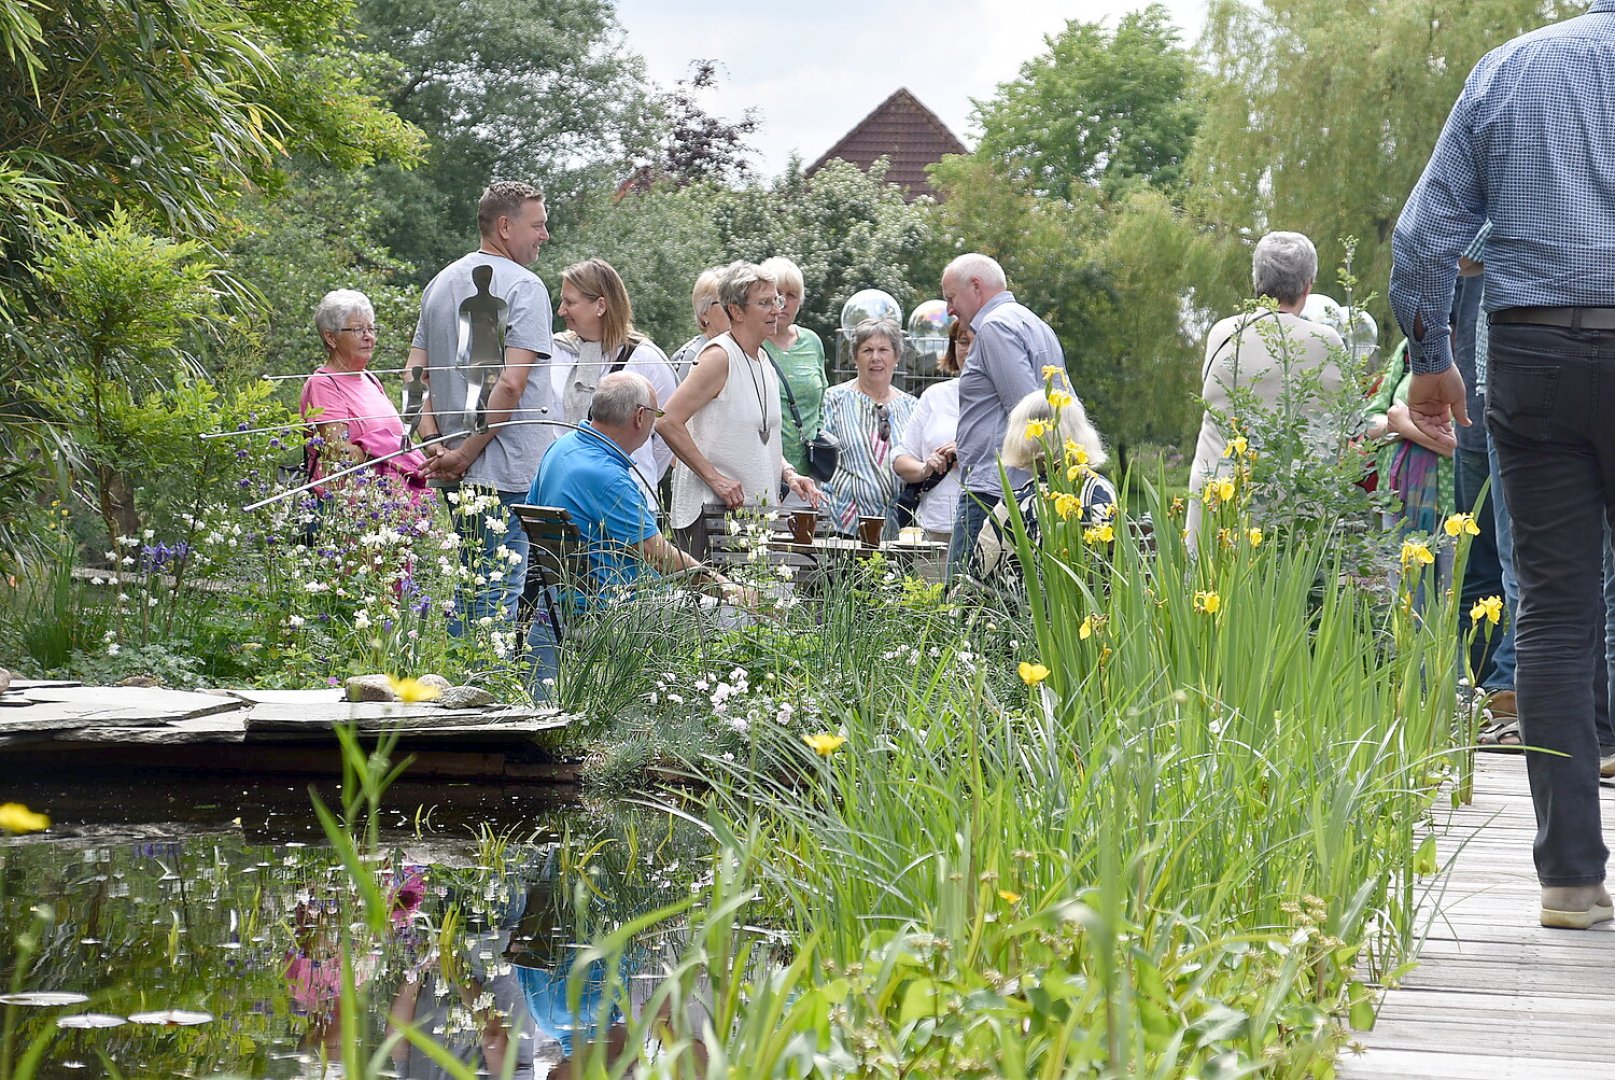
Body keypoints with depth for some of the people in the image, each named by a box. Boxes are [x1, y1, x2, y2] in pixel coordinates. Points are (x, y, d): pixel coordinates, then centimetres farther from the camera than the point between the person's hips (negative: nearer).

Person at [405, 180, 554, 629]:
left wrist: (434, 443, 4)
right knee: (498, 598, -5)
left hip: (456, 477, 8)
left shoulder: (441, 283, 15)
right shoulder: (523, 286, -10)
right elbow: (511, 384, -18)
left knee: (461, 599, 15)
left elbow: (414, 373, 13)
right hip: (508, 474, -8)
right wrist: (467, 454, -12)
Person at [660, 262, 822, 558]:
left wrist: (787, 473, 8)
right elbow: (668, 422, -20)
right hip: (711, 508, -8)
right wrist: (714, 477, -19)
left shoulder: (762, 361, 15)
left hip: (758, 509, 8)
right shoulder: (719, 356, -12)